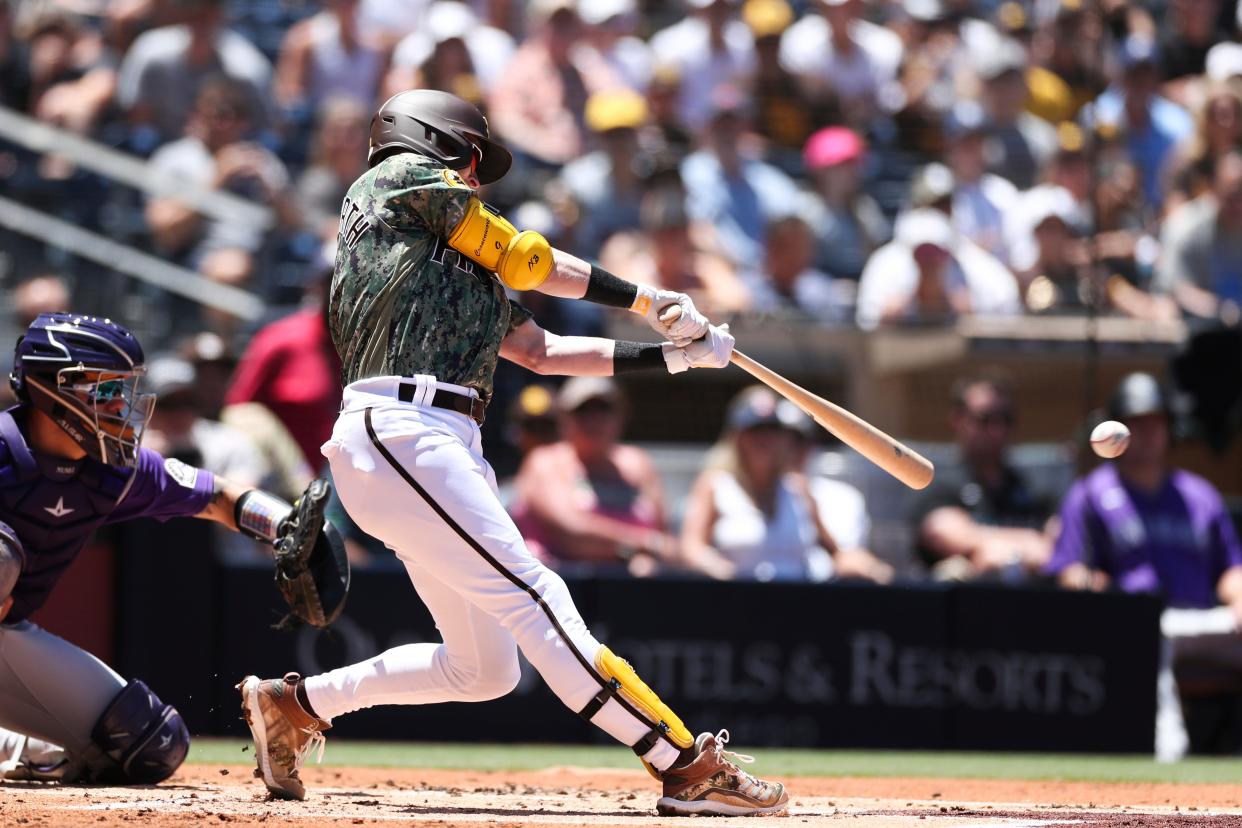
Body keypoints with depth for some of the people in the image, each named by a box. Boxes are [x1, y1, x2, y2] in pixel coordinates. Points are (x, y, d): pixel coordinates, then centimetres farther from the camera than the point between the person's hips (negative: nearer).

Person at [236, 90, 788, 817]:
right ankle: (688, 767, -30)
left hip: (447, 446, 10)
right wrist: (648, 300, 14)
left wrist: (668, 354, 21)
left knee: (483, 669, 10)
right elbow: (523, 259, 7)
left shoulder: (462, 260, 31)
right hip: (400, 428, -10)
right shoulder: (407, 177, 8)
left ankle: (294, 705, 20)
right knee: (533, 598, -19)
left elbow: (539, 349, 28)